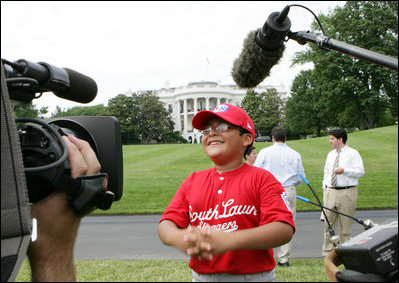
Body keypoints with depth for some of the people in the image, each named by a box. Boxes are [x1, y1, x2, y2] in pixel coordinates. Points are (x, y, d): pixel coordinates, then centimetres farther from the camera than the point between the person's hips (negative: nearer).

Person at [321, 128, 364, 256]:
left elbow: (360, 172, -9)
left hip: (347, 192, -5)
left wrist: (344, 171, -21)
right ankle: (327, 251, 14)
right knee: (329, 223, 5)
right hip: (330, 192, 5)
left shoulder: (353, 153, -3)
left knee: (345, 224, 2)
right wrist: (324, 185, 10)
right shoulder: (331, 154, 15)